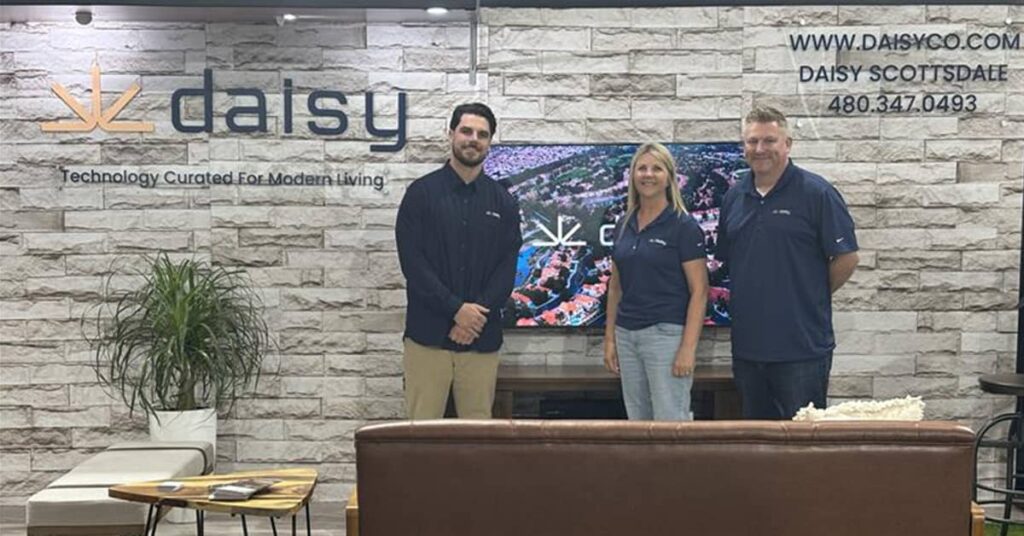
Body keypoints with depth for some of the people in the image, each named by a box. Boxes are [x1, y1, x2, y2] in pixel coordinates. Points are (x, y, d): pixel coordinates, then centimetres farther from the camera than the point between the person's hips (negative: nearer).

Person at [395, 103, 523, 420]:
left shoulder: (503, 202, 9)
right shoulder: (422, 192, 1)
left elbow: (507, 268, 4)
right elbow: (412, 261, -6)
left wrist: (477, 317, -10)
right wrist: (456, 309, -14)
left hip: (483, 338, 2)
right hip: (428, 334, -2)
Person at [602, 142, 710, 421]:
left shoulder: (684, 226, -7)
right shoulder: (624, 225, 10)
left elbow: (699, 291, -10)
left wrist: (688, 348, -16)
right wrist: (609, 338, 10)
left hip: (666, 333, -6)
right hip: (627, 334, 6)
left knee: (671, 422, -3)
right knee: (637, 421, 12)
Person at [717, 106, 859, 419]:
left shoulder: (816, 193, -7)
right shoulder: (734, 196, 9)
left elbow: (846, 258, -7)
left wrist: (812, 296, 1)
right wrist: (752, 294, 10)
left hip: (802, 346, -5)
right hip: (747, 344, 6)